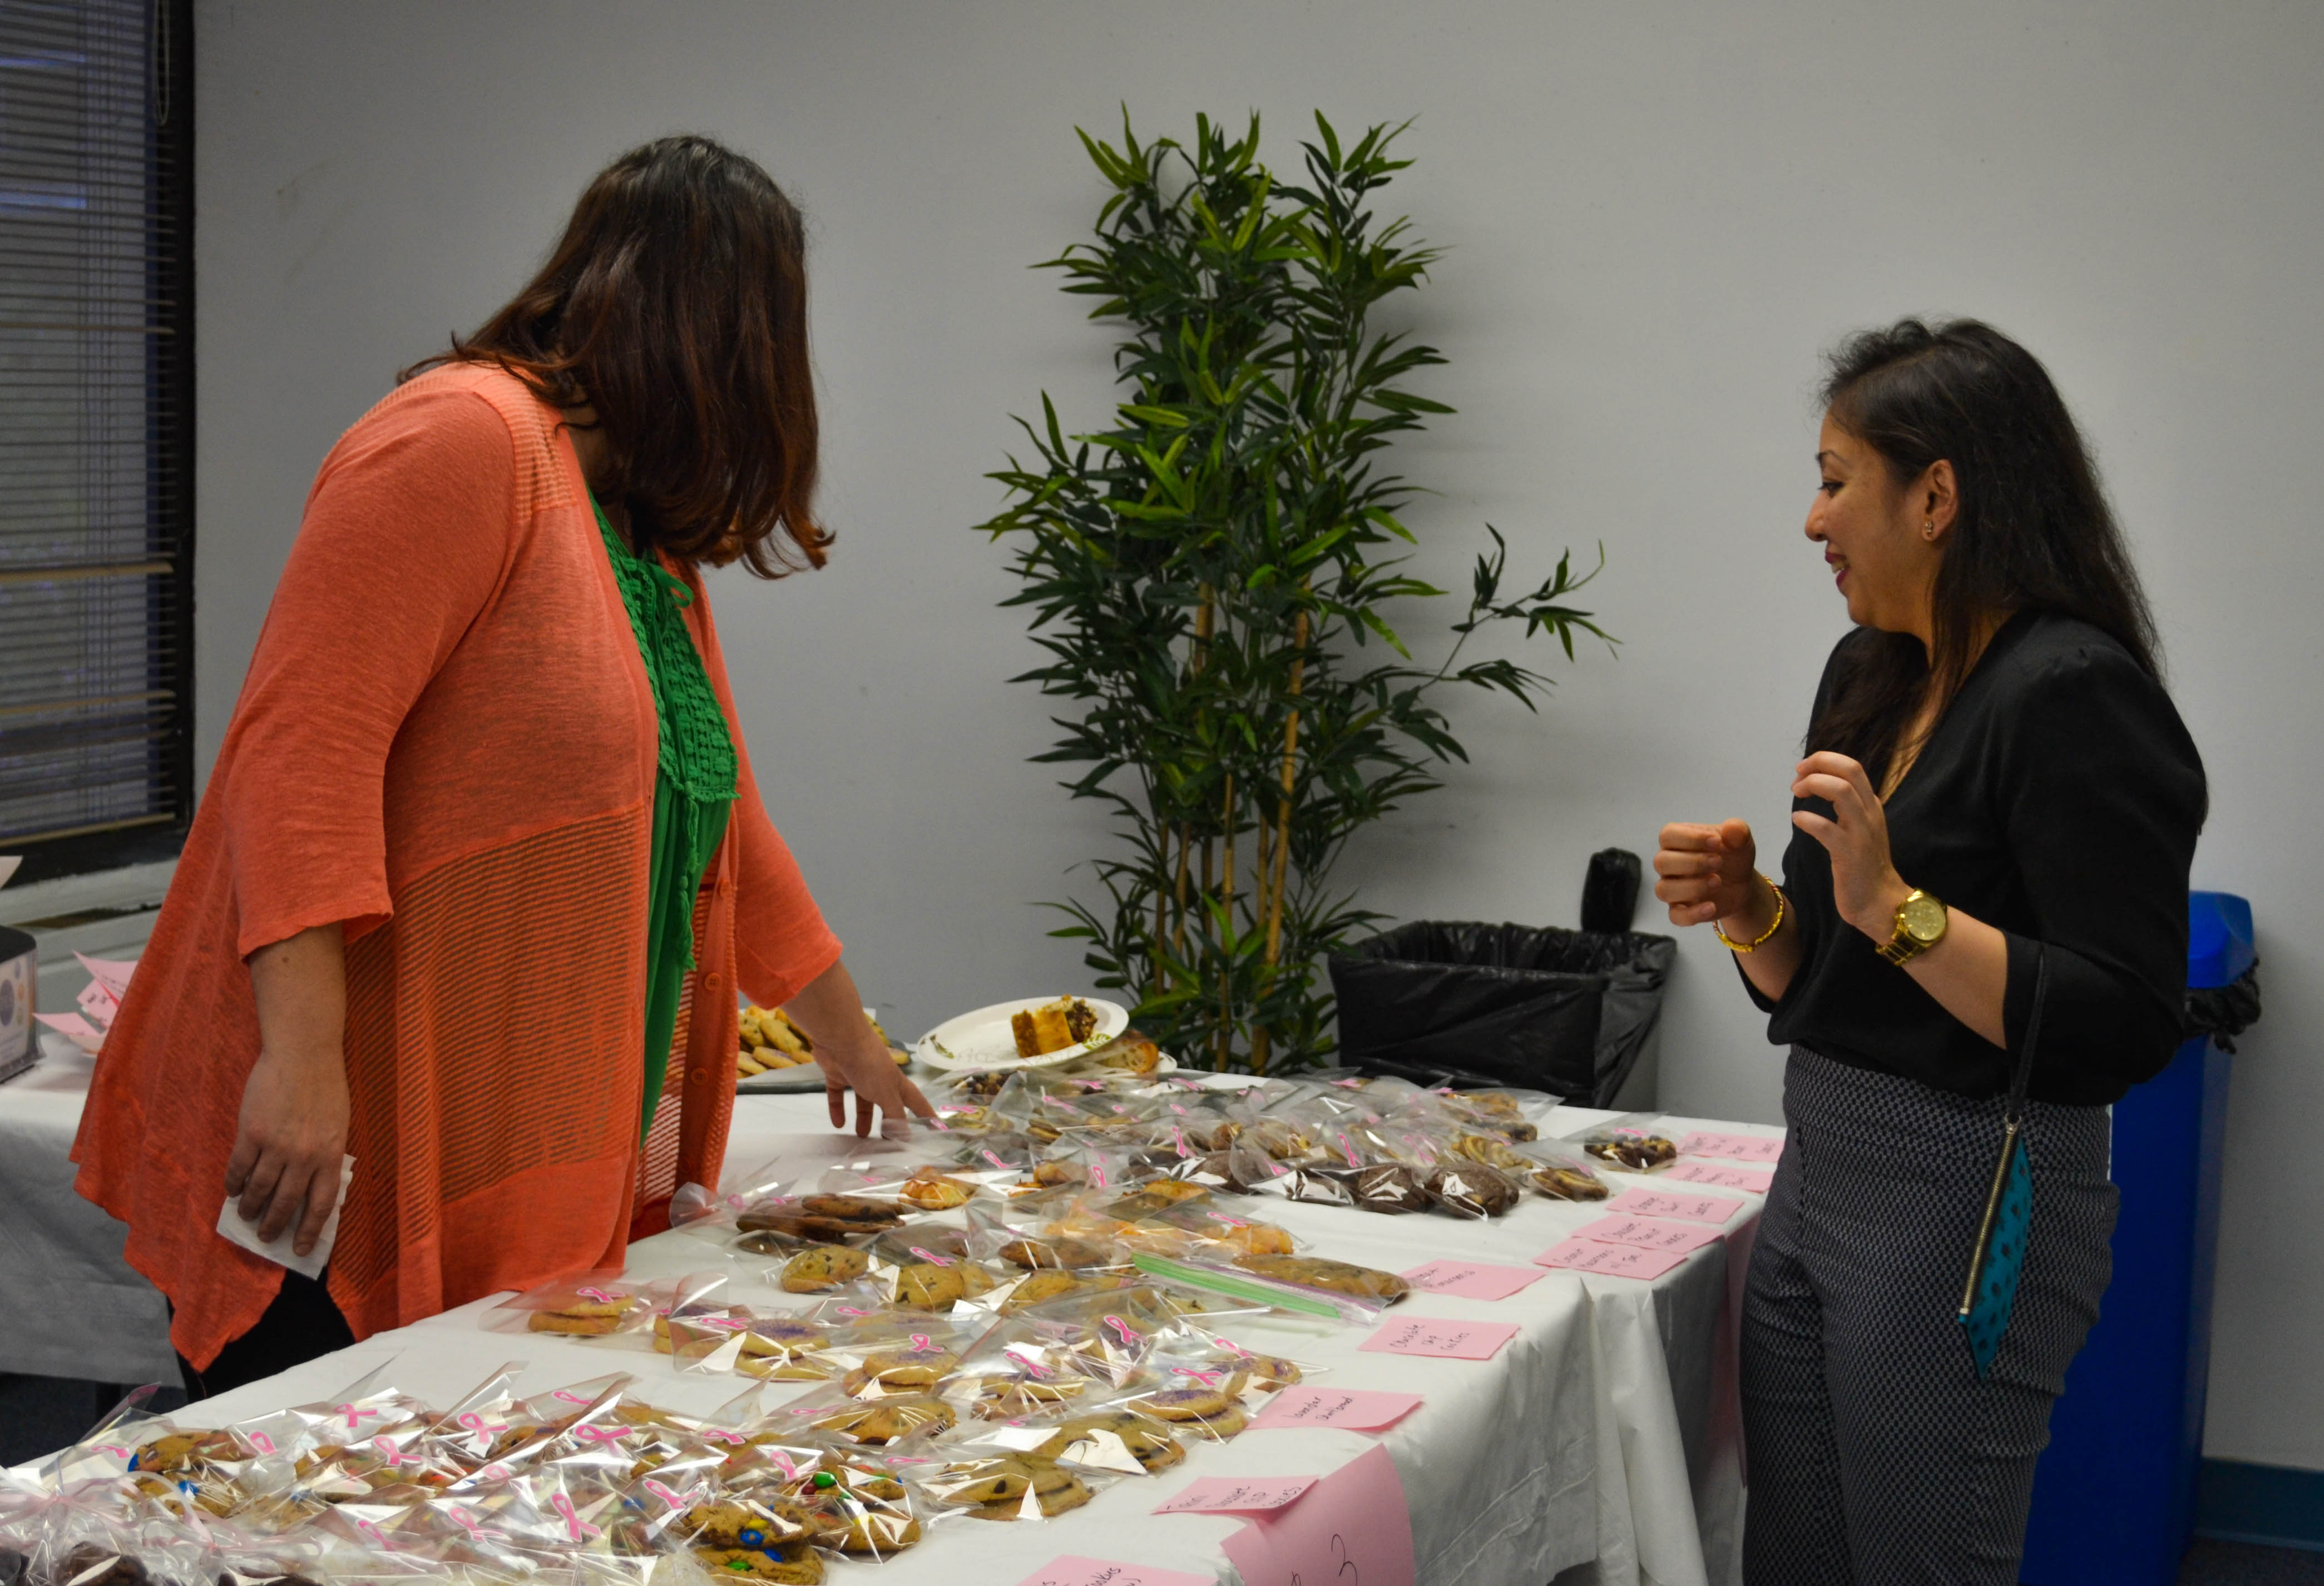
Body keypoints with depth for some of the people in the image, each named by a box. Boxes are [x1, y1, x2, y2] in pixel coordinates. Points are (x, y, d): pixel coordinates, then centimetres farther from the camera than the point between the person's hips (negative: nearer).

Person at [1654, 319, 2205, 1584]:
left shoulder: (2076, 696, -16)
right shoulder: (1869, 674, 11)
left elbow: (2124, 1031, -21)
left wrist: (1896, 907, -26)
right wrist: (1745, 909, -1)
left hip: (1970, 1204, -8)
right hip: (1817, 1177, 9)